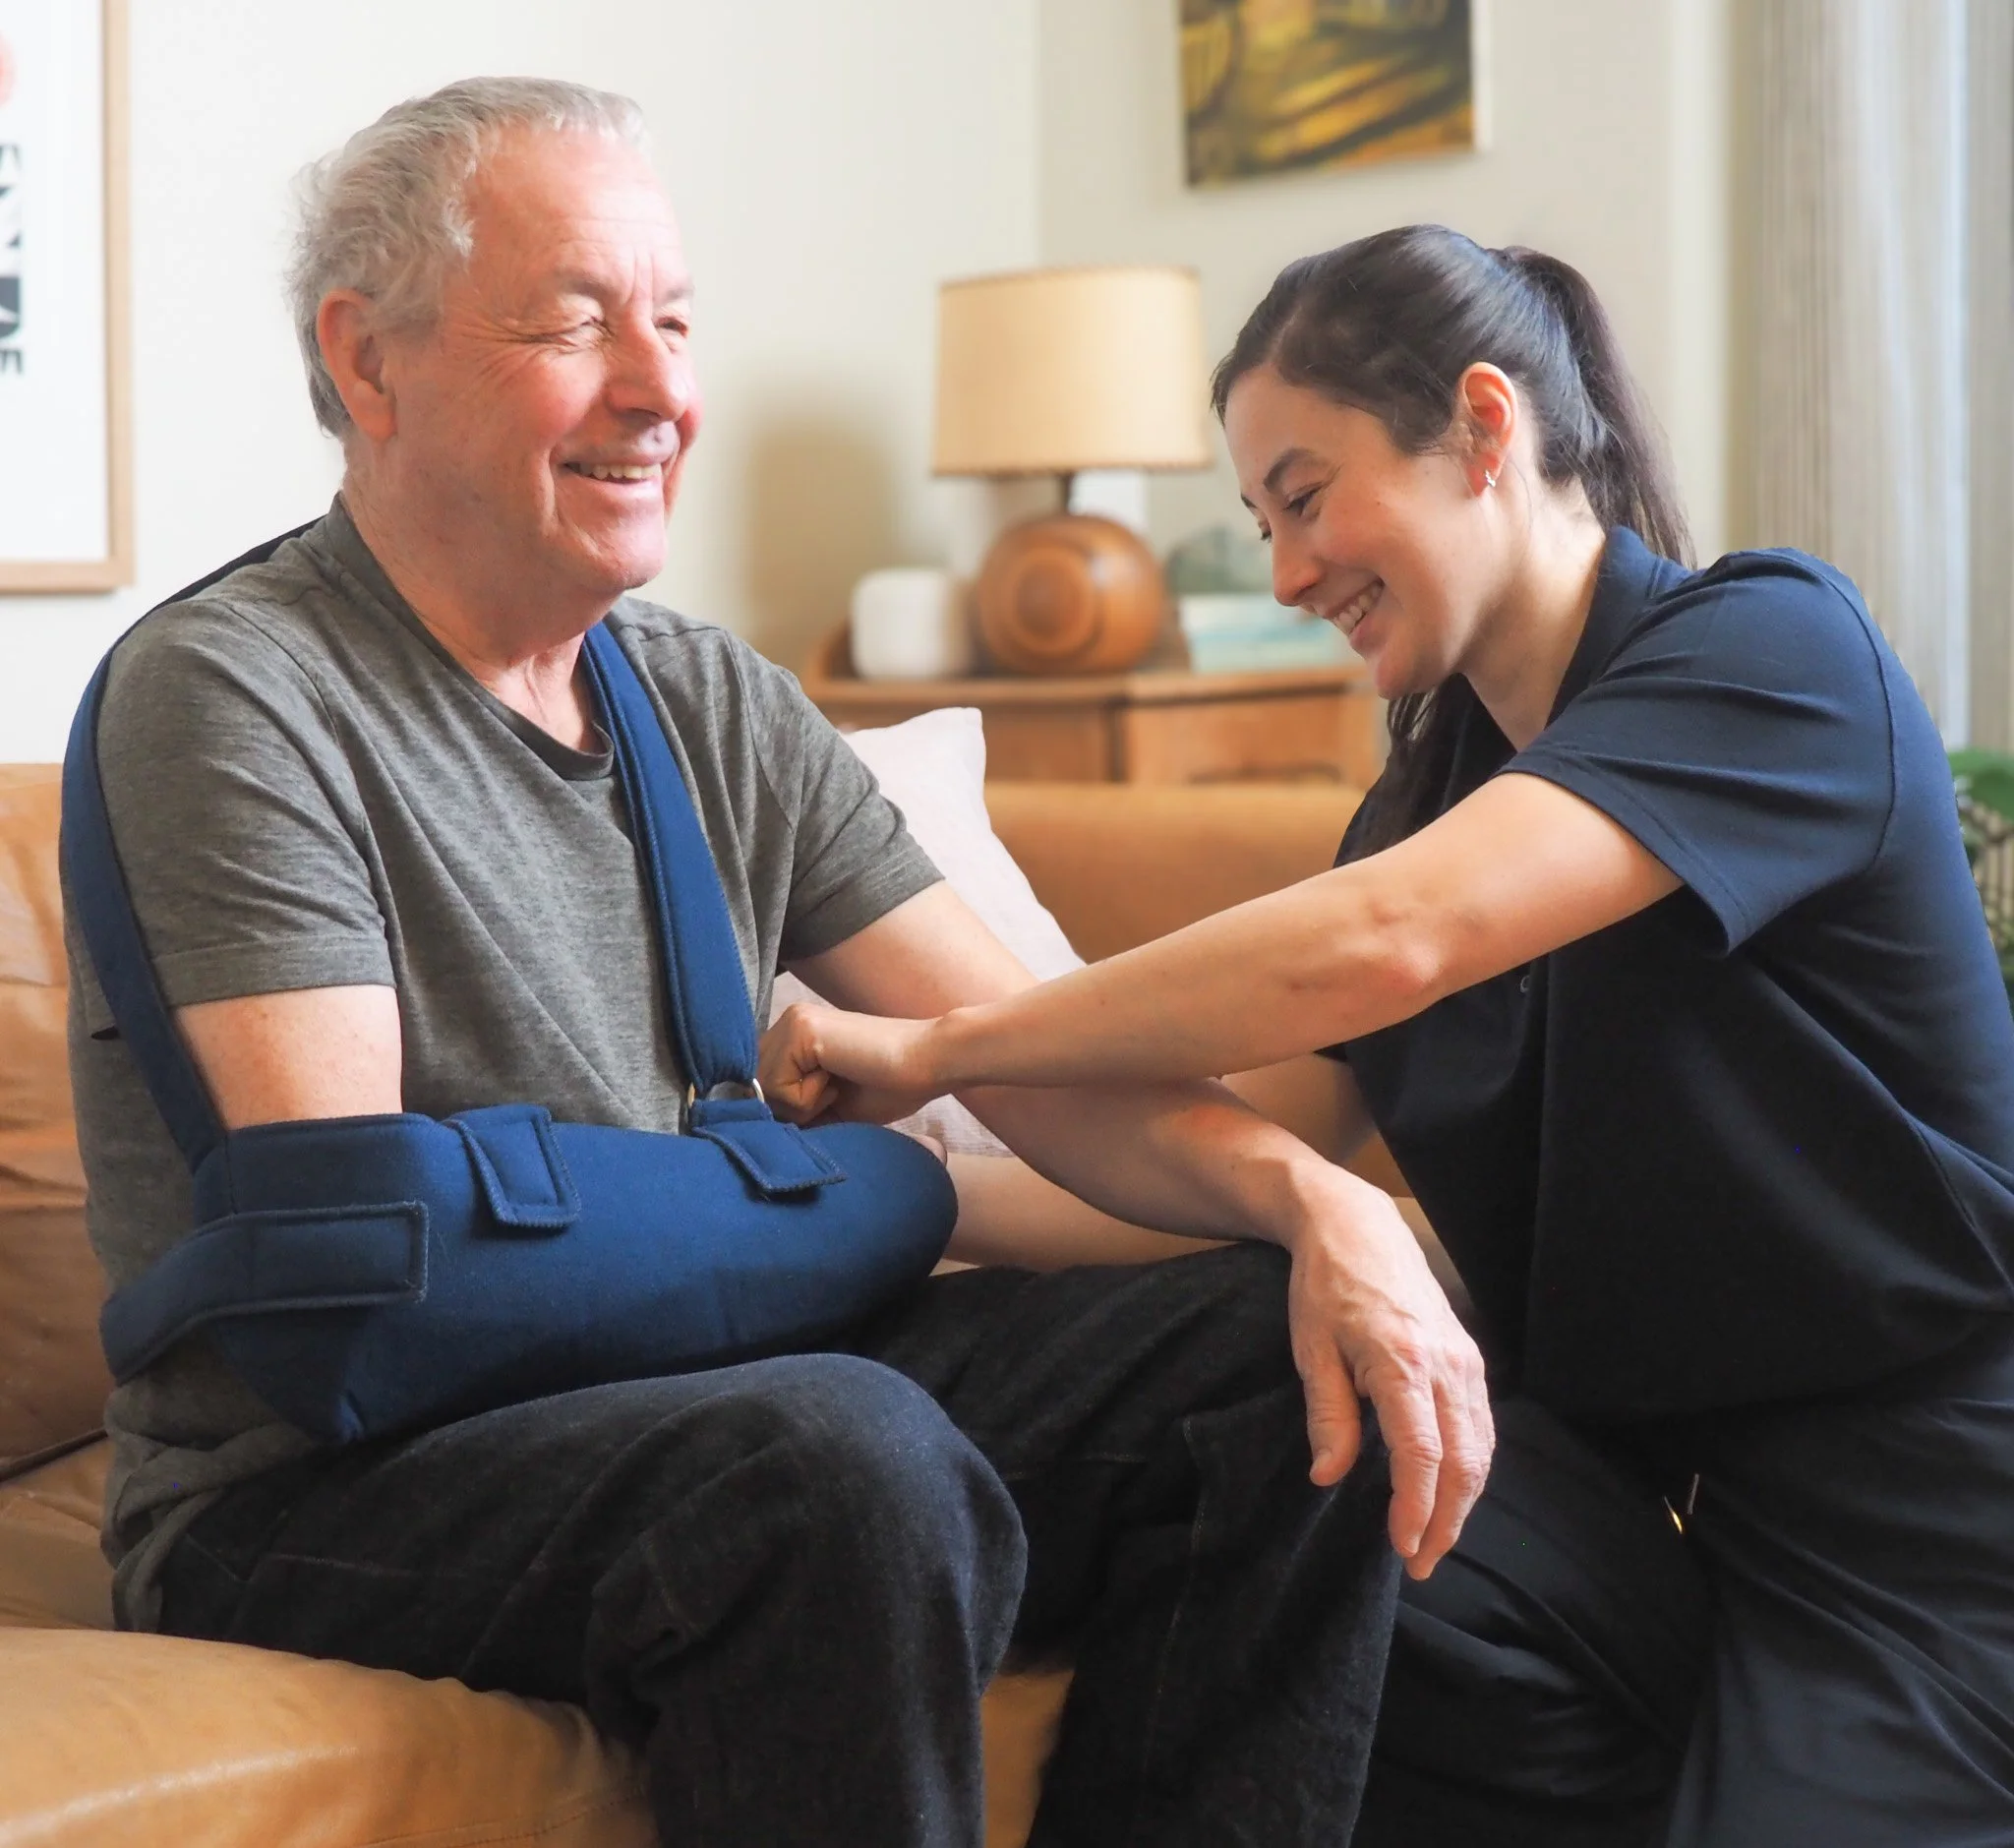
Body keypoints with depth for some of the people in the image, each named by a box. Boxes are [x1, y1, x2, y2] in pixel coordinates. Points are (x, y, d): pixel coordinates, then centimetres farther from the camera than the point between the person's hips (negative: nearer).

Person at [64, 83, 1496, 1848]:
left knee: (1300, 1361, -8)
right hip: (313, 1491, -7)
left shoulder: (720, 706, 11)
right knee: (849, 1454, -36)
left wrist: (1317, 1197, -15)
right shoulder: (233, 698, -11)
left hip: (705, 1404, 7)